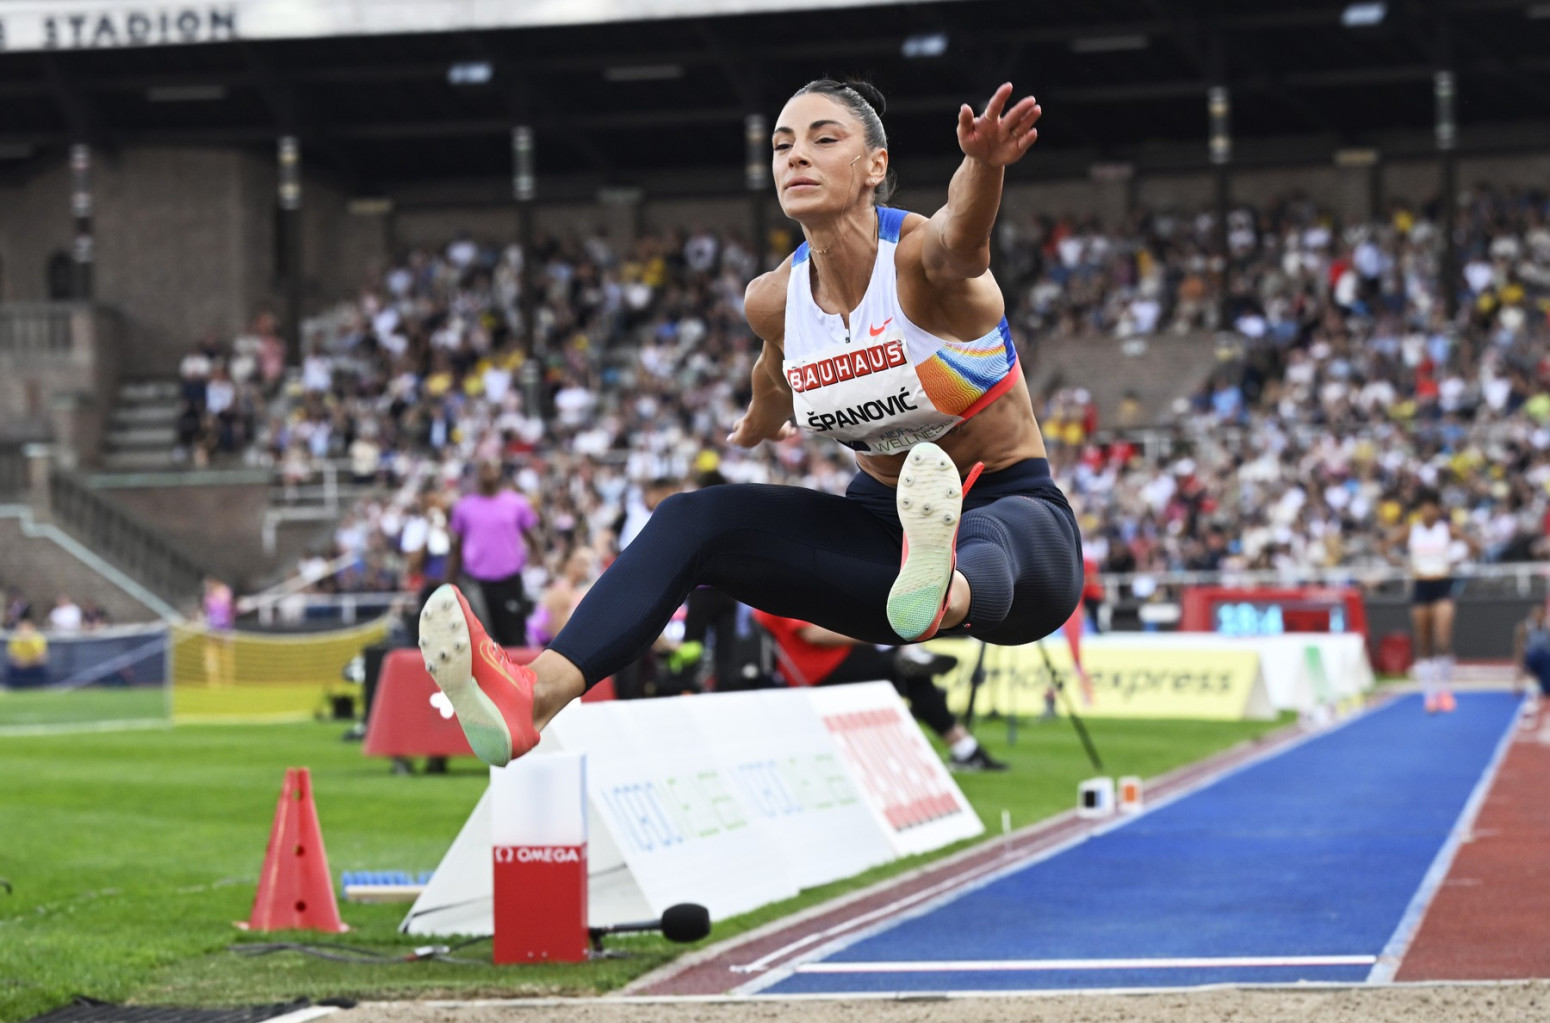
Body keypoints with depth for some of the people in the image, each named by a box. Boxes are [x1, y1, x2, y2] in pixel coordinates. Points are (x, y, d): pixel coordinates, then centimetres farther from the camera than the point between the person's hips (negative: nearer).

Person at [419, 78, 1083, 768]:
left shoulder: (918, 258, -19)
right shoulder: (775, 301, -1)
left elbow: (958, 241, -46)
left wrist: (983, 165, -69)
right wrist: (756, 429, 46)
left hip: (1020, 514, -6)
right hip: (880, 516, 6)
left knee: (980, 541, -44)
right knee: (694, 522, -16)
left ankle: (942, 593, -84)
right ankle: (535, 694, -38)